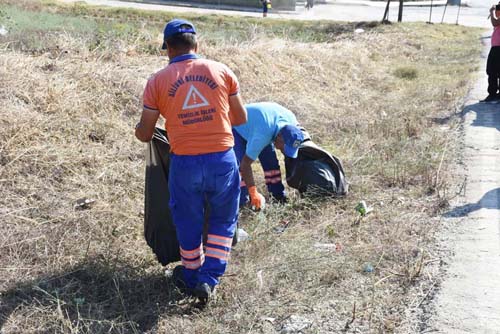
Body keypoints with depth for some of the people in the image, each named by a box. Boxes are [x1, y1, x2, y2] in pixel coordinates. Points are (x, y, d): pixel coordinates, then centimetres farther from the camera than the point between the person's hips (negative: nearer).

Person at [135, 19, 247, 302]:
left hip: (184, 162, 0)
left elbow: (145, 134, 4)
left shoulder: (158, 81, 0)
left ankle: (191, 276, 39)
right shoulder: (222, 71, 2)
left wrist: (138, 129, 28)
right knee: (223, 221, 20)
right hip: (223, 160, 0)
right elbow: (241, 118, 9)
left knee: (188, 223, 20)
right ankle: (209, 280, 14)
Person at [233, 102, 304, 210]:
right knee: (240, 164, -21)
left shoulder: (291, 121, -25)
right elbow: (245, 164, -39)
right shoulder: (263, 134, -45)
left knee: (271, 161, 0)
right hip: (237, 128, -6)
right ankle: (241, 201, -14)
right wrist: (254, 194, -37)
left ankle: (280, 196, 10)